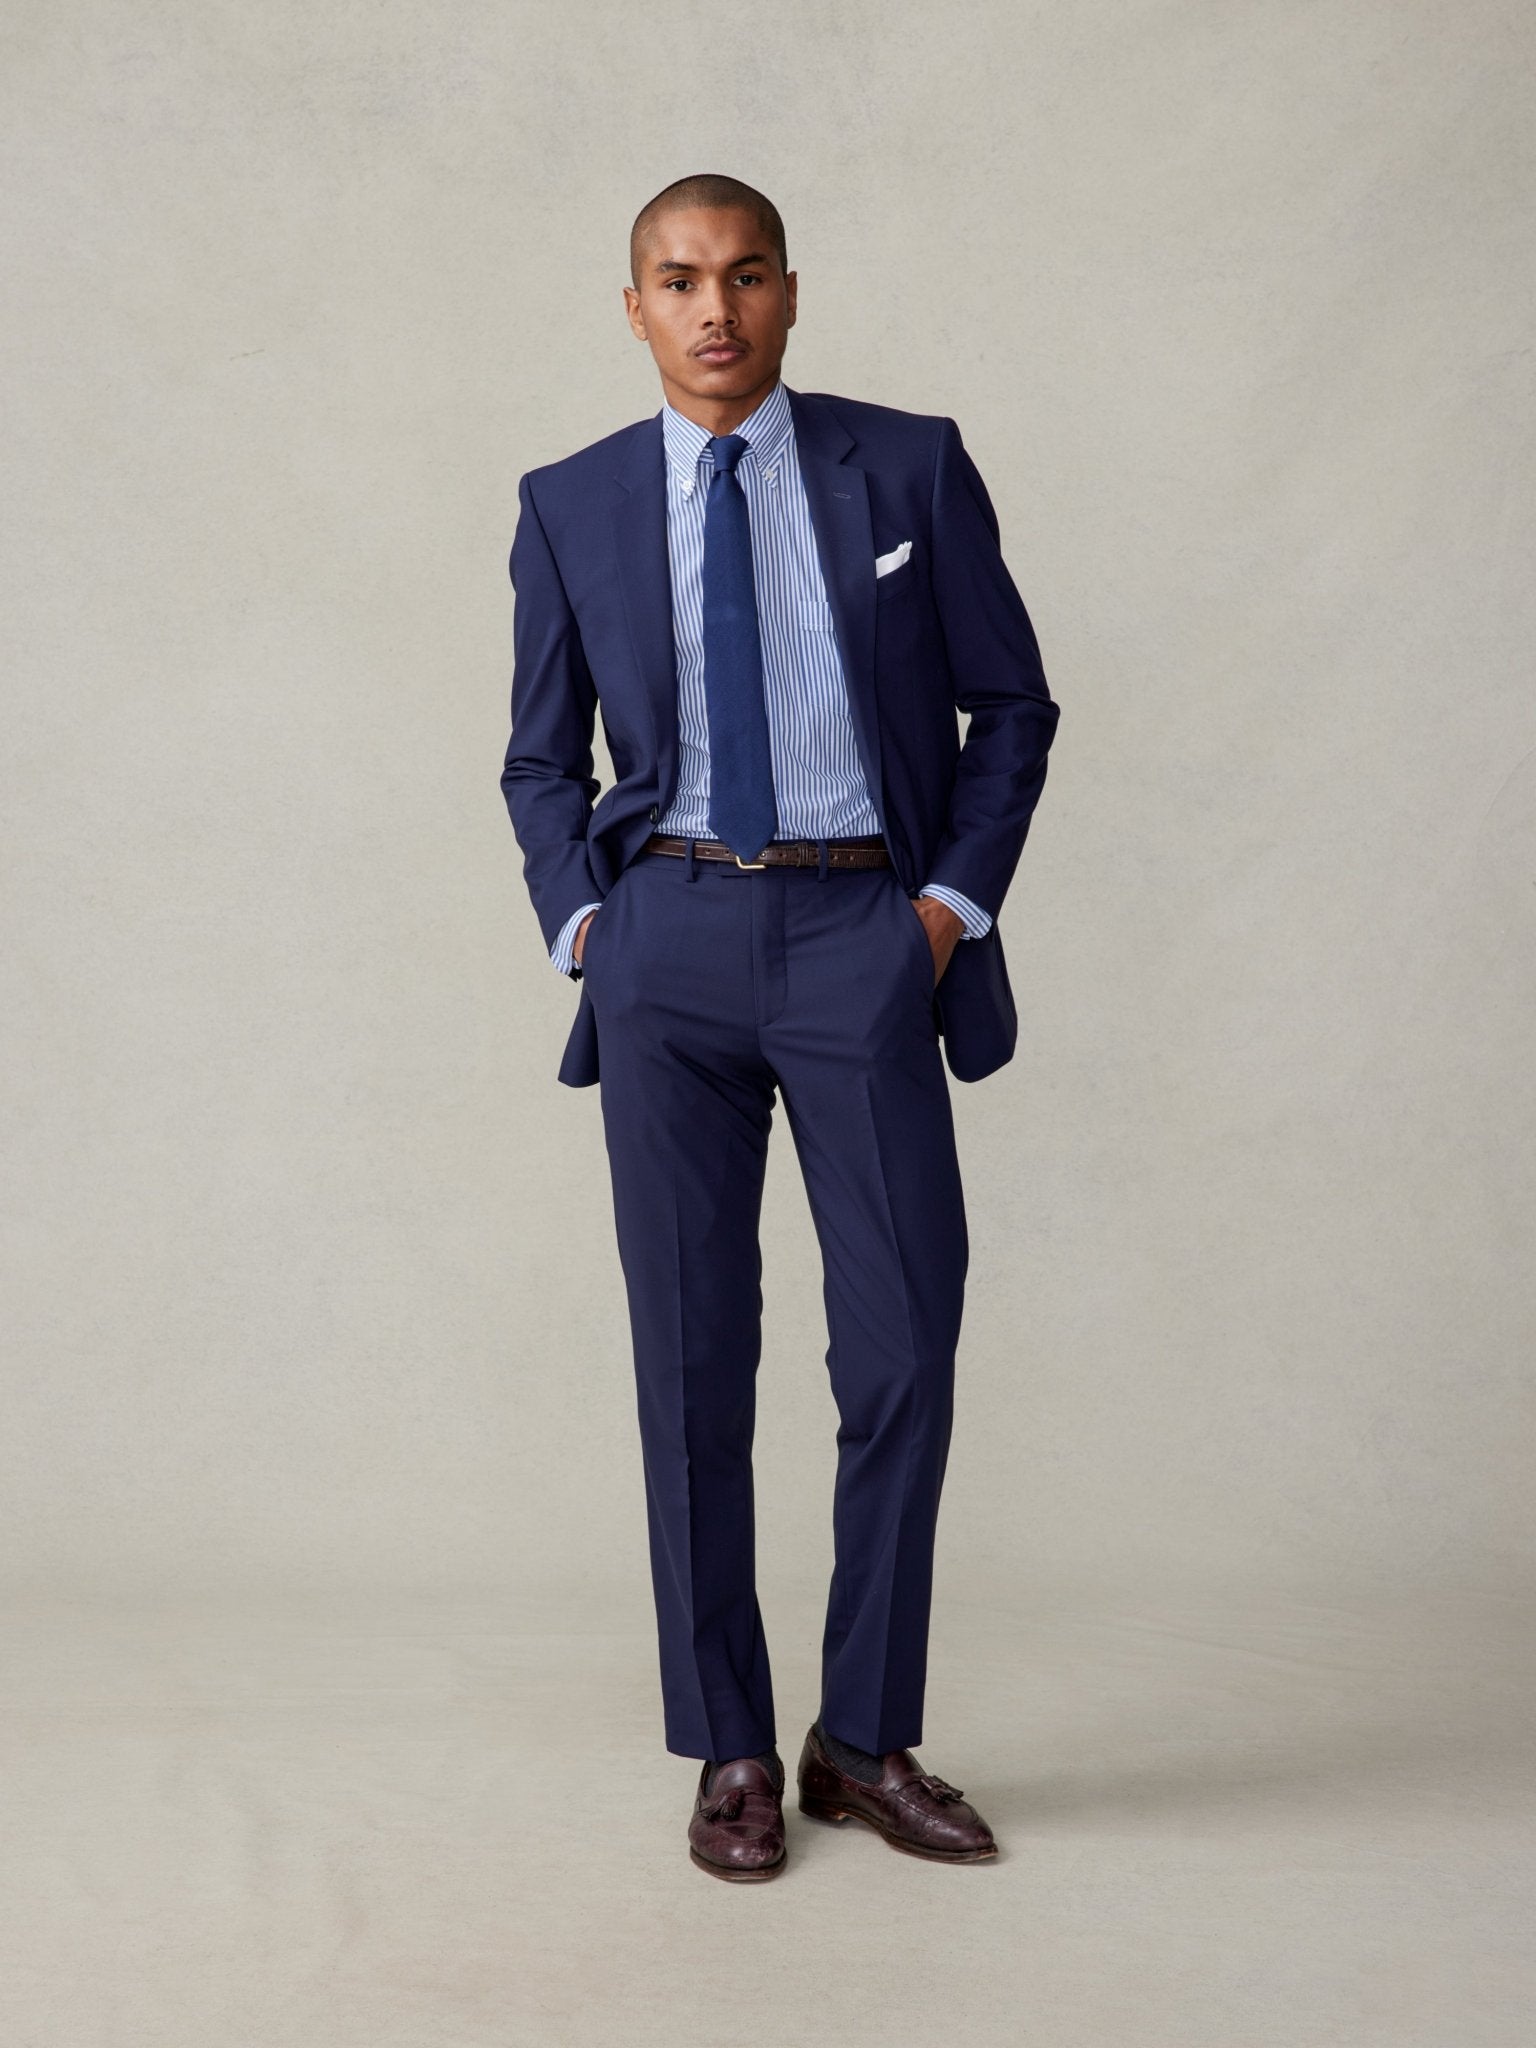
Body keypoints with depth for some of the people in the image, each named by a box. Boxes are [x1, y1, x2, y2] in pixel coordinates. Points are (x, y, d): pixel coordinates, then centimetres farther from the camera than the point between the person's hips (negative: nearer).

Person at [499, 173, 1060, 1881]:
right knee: (692, 1355, 4)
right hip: (668, 941, 1)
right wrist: (582, 922, 0)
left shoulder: (910, 468, 5)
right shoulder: (571, 504, 8)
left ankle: (865, 1742, 16)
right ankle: (730, 1751, 17)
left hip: (866, 933, 0)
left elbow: (1009, 703, 8)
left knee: (903, 1347, -1)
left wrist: (957, 899, -2)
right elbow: (542, 757, 14)